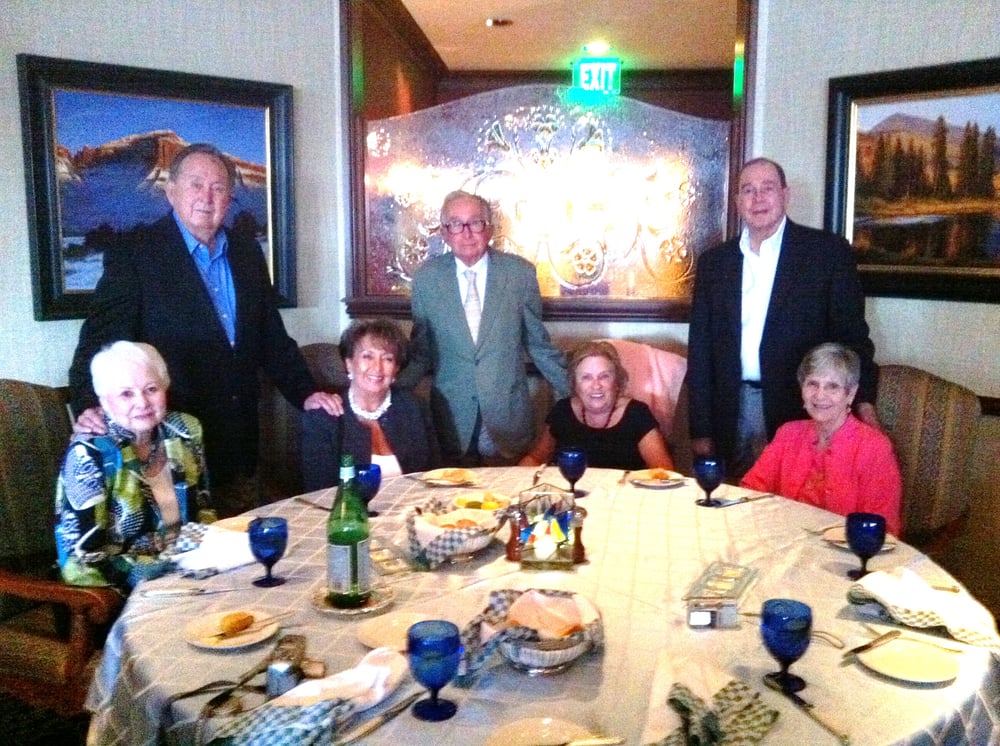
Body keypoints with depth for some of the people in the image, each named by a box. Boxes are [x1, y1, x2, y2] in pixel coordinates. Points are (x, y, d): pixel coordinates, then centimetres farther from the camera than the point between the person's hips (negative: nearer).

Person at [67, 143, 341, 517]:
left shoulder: (247, 253, 11)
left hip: (239, 444, 5)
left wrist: (305, 393, 8)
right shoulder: (134, 253, -5)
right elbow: (103, 335, -12)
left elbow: (272, 335, 16)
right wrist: (89, 406, -26)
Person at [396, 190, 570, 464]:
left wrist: (569, 391, 6)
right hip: (451, 414, 1)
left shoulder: (519, 272, -3)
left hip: (508, 413, 0)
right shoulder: (426, 277, -1)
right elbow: (421, 350, 7)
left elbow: (537, 341, 6)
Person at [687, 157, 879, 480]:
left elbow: (851, 333, 1)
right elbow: (700, 348, 8)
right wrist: (701, 431, 4)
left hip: (801, 413, -2)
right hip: (732, 414, 3)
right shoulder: (714, 262, 9)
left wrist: (864, 402, -13)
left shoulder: (828, 251, 1)